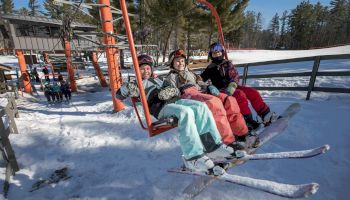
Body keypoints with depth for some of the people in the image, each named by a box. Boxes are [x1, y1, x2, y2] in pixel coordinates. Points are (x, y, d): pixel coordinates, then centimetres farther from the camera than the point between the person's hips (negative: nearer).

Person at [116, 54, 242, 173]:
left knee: (201, 107, -16)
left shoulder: (156, 80, 37)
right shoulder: (138, 84, 18)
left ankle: (212, 146, -17)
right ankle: (193, 157, -35)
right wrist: (127, 89, -10)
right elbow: (119, 95, 9)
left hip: (173, 101, 7)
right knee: (185, 112, -35)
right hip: (159, 107, -7)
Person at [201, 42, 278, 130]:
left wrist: (232, 85, -17)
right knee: (240, 94, -30)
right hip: (222, 90, -4)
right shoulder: (210, 68, 9)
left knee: (253, 92, -12)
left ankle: (265, 114, -6)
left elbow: (235, 76, 2)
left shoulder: (227, 64, 15)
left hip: (233, 87, 5)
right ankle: (248, 121, -28)